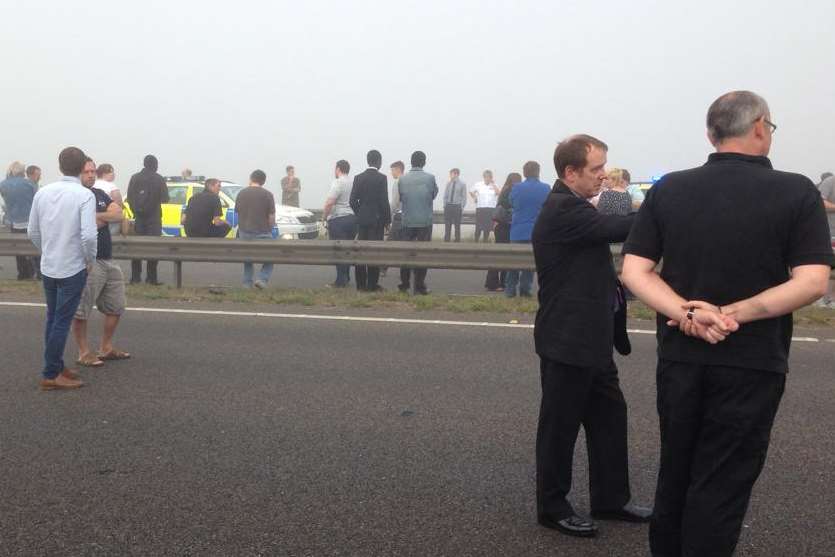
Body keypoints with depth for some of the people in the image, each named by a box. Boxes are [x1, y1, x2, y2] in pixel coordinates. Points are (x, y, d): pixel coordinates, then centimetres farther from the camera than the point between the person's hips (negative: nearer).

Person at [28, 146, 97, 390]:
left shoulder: (42, 192, 1)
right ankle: (51, 375, 6)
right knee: (62, 321, 1)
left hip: (48, 267, 6)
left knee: (52, 318, 17)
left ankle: (56, 365, 29)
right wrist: (90, 259, -6)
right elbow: (88, 235, -23)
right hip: (72, 268, -6)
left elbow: (33, 233, 6)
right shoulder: (84, 195, -15)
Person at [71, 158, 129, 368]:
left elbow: (119, 214, 0)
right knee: (81, 311, -2)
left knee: (115, 307, 15)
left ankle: (106, 348, 27)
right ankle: (83, 353, 8)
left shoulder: (100, 194, 15)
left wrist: (97, 216, -13)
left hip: (108, 260, 8)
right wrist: (106, 217, -8)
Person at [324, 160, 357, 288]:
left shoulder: (338, 183, -12)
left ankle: (341, 281, -4)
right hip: (352, 218, 7)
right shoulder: (353, 182, 10)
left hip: (338, 220, -7)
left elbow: (329, 203, -19)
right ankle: (346, 278, 19)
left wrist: (324, 216, -7)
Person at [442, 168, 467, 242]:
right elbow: (445, 195, 12)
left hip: (457, 206, -3)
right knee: (447, 225, 3)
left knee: (457, 225, 3)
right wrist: (445, 205, 3)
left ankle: (457, 241, 11)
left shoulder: (462, 184, -1)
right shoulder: (448, 184, 7)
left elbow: (464, 197, -2)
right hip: (448, 206, 3)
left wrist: (462, 207, -8)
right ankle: (446, 240, 9)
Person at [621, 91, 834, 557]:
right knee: (722, 483, 8)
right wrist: (733, 316, -16)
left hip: (681, 357, 4)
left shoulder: (668, 189, 0)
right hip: (751, 363, -3)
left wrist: (688, 314, -15)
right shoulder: (797, 192, -8)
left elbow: (634, 271, -6)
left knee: (676, 471, 20)